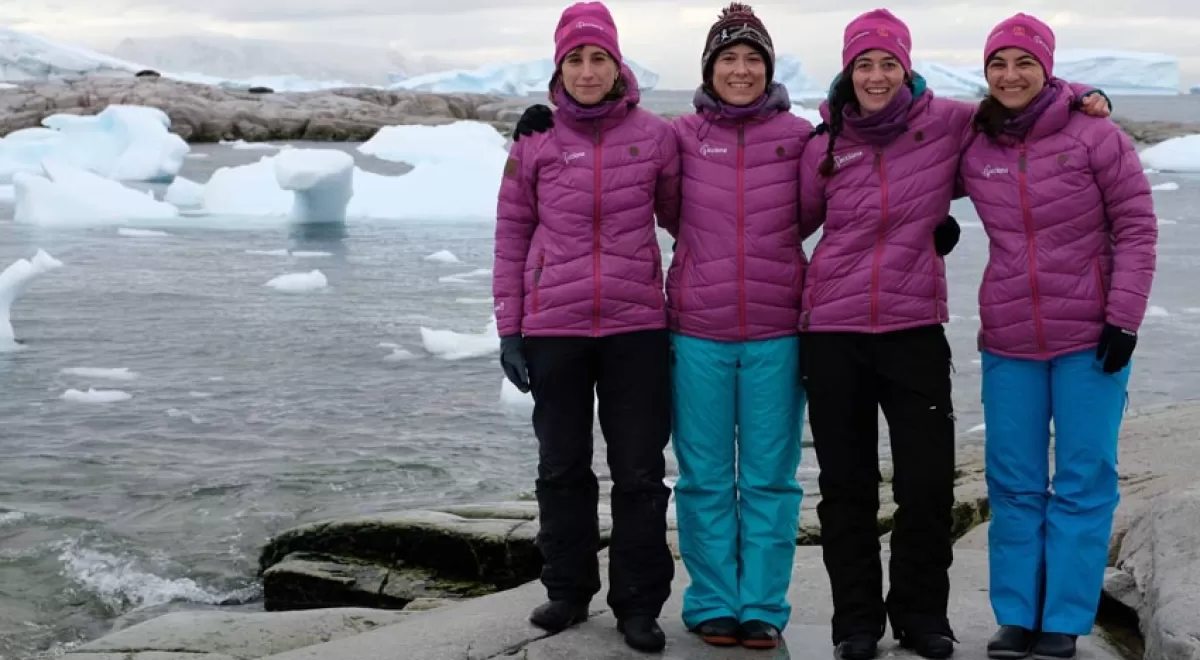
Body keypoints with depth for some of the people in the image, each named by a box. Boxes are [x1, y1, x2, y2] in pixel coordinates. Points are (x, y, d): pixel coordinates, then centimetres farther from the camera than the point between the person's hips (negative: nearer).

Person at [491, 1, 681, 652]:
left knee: (640, 471, 4)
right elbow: (511, 234, 5)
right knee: (561, 468, 11)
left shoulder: (655, 135, 0)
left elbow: (677, 211, 11)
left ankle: (639, 605, 14)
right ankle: (568, 590, 26)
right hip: (553, 328, 1)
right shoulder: (535, 139, 1)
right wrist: (509, 327, 2)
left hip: (637, 327, -1)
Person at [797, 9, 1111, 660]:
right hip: (833, 331, 1)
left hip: (915, 329, -1)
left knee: (928, 482, 2)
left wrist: (1080, 94, -2)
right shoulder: (824, 144, 3)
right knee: (846, 484, 8)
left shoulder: (945, 123, 0)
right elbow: (794, 220, 13)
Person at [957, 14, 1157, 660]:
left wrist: (1123, 317, -10)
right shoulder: (971, 150, 2)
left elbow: (1136, 228, -5)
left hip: (1090, 337, -3)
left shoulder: (1095, 136, -7)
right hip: (1008, 343, 3)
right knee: (1014, 484, 7)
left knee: (1083, 481, 2)